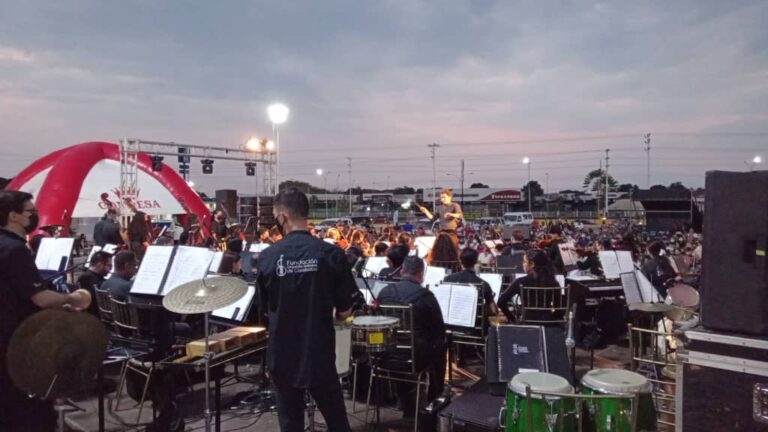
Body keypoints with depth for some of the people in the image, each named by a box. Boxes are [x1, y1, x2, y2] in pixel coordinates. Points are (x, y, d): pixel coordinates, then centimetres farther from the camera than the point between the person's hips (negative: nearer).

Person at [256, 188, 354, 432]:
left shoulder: (267, 257, -7)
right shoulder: (331, 254, -11)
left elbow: (265, 309, 6)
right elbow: (345, 313, -7)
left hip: (282, 357, 2)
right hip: (320, 356, -1)